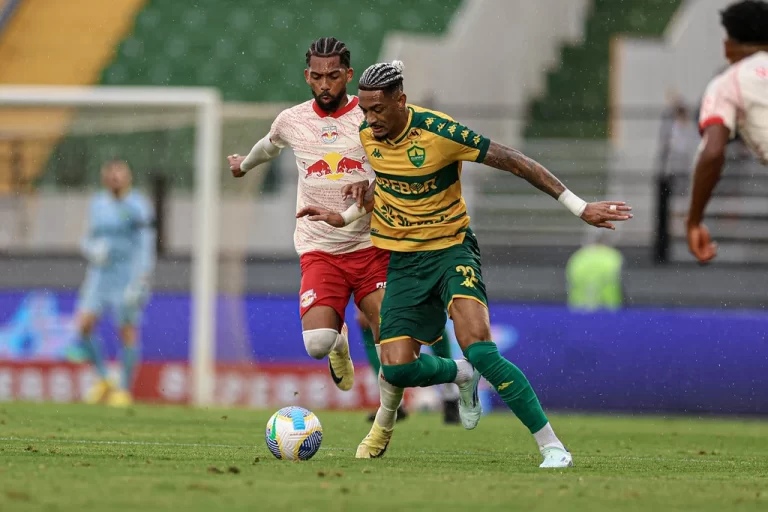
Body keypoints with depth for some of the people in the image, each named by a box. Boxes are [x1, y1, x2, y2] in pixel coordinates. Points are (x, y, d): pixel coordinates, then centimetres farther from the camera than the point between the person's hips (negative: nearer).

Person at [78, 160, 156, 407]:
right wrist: (92, 250, -6)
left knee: (127, 331, -3)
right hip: (100, 273, 5)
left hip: (128, 273, -5)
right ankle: (103, 379, 8)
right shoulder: (97, 204, 10)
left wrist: (138, 283, -19)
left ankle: (125, 390, 8)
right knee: (84, 325, -9)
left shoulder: (137, 207, -8)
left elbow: (146, 247, -12)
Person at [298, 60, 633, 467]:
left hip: (450, 248, -5)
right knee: (397, 368, -11)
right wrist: (347, 216, 16)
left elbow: (514, 162, -17)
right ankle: (462, 376, 27)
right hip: (402, 260, 5)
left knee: (477, 346, -27)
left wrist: (578, 207, -16)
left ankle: (552, 447, -22)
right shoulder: (367, 134, -2)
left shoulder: (440, 131, -21)